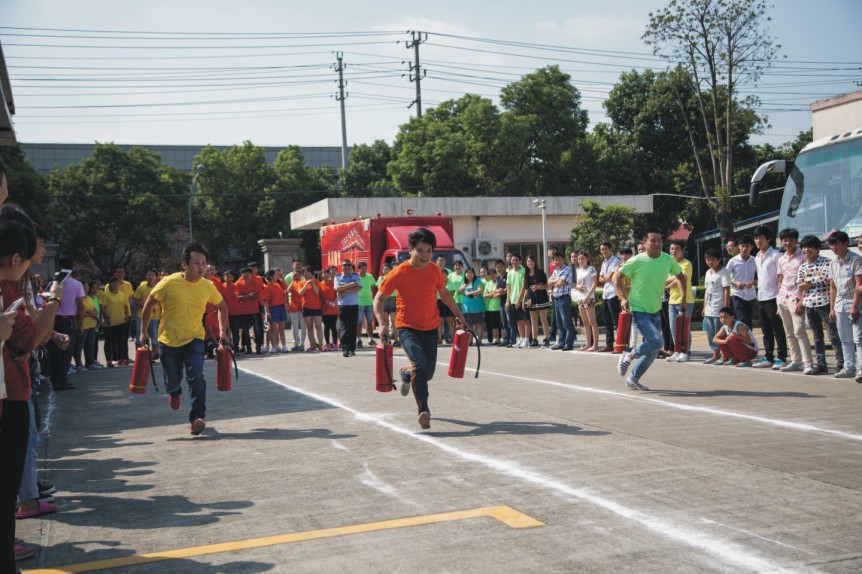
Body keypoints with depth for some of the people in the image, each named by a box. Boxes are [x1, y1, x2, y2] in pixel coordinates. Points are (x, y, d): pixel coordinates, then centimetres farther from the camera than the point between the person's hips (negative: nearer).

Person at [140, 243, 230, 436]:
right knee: (172, 380, 12)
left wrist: (223, 330, 6)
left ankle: (197, 417, -12)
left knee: (196, 377, -18)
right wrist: (144, 331, 0)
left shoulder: (208, 287, -7)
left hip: (193, 339, 1)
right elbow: (149, 304, -1)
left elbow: (222, 306, 12)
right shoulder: (169, 283, -15)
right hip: (168, 340, 0)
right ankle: (174, 393, 49)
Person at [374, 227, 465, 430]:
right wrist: (383, 324, -19)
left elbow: (444, 293, 16)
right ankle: (424, 410, -17)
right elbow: (379, 299, -7)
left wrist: (458, 313, 13)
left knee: (428, 373, 11)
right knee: (420, 364, -26)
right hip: (407, 328, -5)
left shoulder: (434, 270, -3)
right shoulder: (399, 273, -15)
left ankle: (407, 375, 47)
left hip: (430, 328, 5)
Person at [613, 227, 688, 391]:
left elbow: (681, 277, 13)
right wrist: (623, 298, -15)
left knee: (653, 351, 10)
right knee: (656, 341, -22)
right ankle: (629, 355, 4)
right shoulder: (636, 261, -16)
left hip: (655, 311, 6)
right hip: (638, 310, -6)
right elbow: (617, 277, -5)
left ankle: (633, 380, 27)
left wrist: (684, 299, 5)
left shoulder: (668, 260, -3)